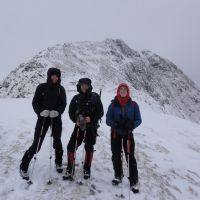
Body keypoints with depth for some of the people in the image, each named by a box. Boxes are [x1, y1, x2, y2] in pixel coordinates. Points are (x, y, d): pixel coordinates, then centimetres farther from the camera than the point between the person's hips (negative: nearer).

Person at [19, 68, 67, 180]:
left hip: (56, 119, 2)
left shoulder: (61, 89, 3)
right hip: (43, 118, -2)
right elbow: (35, 102, -3)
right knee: (36, 143, -3)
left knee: (57, 141, 13)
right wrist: (40, 111, -20)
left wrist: (57, 112, -19)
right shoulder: (42, 87, -2)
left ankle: (58, 162, 36)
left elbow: (63, 104, -1)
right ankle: (23, 167, 18)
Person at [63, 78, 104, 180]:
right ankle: (70, 170, 12)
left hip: (91, 127, -1)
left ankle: (87, 169, 29)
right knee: (71, 146, -5)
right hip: (79, 126, 2)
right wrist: (75, 120, -10)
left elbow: (100, 112, -2)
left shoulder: (95, 97, -4)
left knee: (89, 148, 8)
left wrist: (91, 118, -17)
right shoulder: (76, 98, 2)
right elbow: (71, 111, 8)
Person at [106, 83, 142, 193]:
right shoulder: (113, 105, -5)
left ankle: (134, 181, 14)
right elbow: (108, 120, -5)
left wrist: (131, 125, -23)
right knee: (116, 156, 11)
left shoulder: (133, 105, -5)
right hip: (115, 133, 1)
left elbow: (138, 120, -3)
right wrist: (116, 124, -24)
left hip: (128, 133, -1)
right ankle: (118, 175, 34)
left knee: (130, 156, -2)